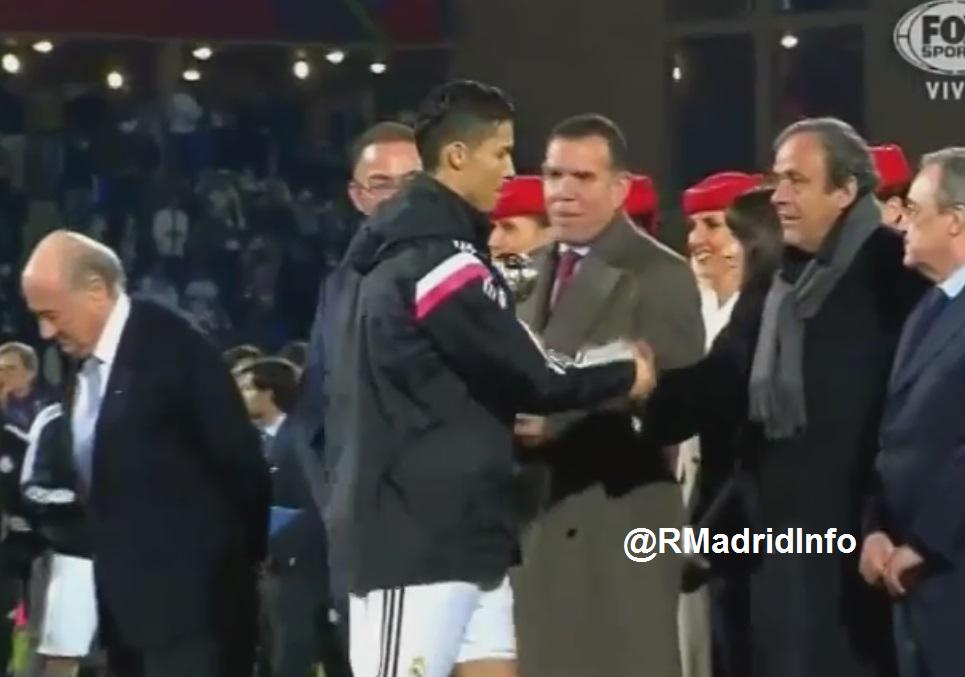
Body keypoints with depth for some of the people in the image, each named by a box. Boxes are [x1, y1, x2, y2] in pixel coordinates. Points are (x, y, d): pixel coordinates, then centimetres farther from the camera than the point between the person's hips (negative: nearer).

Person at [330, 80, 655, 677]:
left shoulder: (410, 251, 15)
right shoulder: (437, 259, -16)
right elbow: (529, 373, -13)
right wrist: (625, 375, 1)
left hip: (459, 533, 10)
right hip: (419, 537, -10)